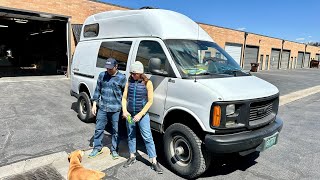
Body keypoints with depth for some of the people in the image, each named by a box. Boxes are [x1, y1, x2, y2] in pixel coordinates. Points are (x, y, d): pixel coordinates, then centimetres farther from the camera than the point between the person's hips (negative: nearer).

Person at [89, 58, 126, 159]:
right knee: (99, 128, 11)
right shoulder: (102, 75, 4)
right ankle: (97, 148, 29)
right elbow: (97, 90, 9)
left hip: (115, 109, -3)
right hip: (102, 108, 3)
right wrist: (94, 104, 6)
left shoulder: (121, 78, -6)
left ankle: (114, 150, 25)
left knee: (115, 130, 8)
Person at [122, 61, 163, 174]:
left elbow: (150, 101, -10)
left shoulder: (147, 83, -10)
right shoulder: (129, 82, 1)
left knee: (147, 137, -2)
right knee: (131, 135, 16)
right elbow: (124, 97, 4)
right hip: (130, 114, 4)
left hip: (142, 115, -4)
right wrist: (124, 110, -12)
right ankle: (132, 157, 34)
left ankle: (154, 161, 8)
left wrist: (140, 114, -15)